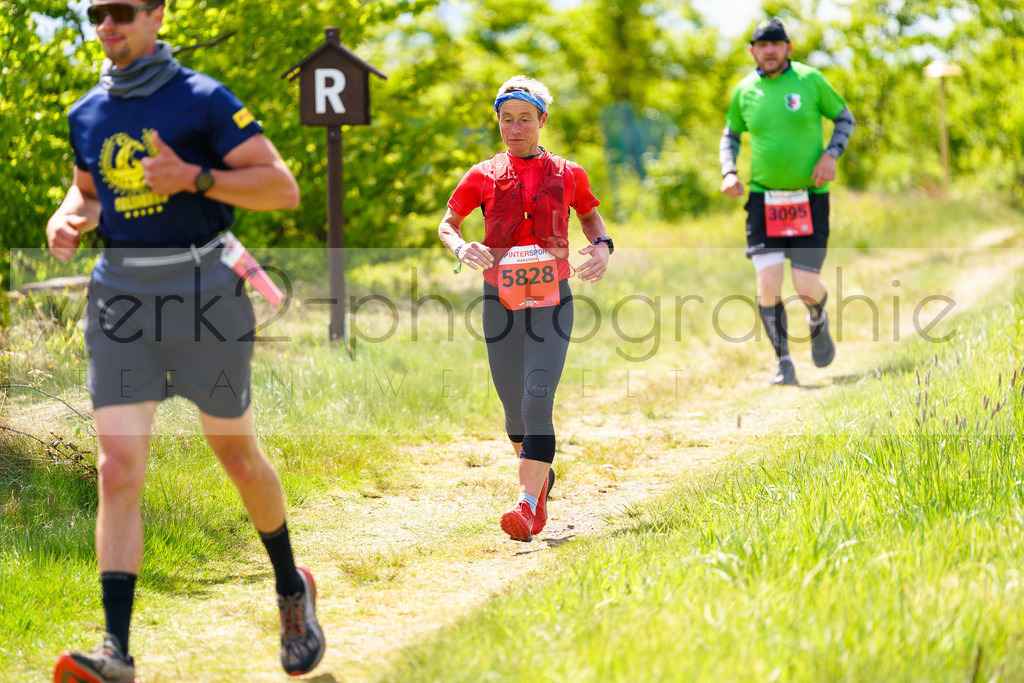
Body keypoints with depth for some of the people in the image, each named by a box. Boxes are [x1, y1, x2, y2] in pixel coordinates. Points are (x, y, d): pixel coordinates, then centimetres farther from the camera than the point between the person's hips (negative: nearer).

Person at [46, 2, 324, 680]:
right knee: (119, 471, -9)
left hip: (200, 288, -4)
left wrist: (194, 178, -21)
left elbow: (283, 188, -9)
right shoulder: (86, 115, 11)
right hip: (120, 292, 4)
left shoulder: (202, 100, -6)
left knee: (237, 455, 10)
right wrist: (67, 218, 5)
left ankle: (292, 588, 36)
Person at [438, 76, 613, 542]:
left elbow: (590, 215, 22)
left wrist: (603, 245, 1)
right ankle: (541, 475, 38)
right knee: (514, 410, 8)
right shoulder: (484, 176, 5)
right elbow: (447, 224, 11)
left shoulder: (567, 174, 5)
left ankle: (527, 504, -23)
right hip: (501, 301, 2)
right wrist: (461, 247, -11)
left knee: (537, 399, -18)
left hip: (551, 300, -2)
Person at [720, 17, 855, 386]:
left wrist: (831, 154, -8)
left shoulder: (809, 80, -3)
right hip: (763, 199, 1)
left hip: (810, 198, -1)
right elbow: (730, 134, 20)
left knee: (806, 285, -6)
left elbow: (844, 117, 9)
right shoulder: (745, 91, 3)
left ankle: (818, 320, 32)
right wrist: (728, 172, 2)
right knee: (768, 282, -12)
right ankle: (783, 362, 5)